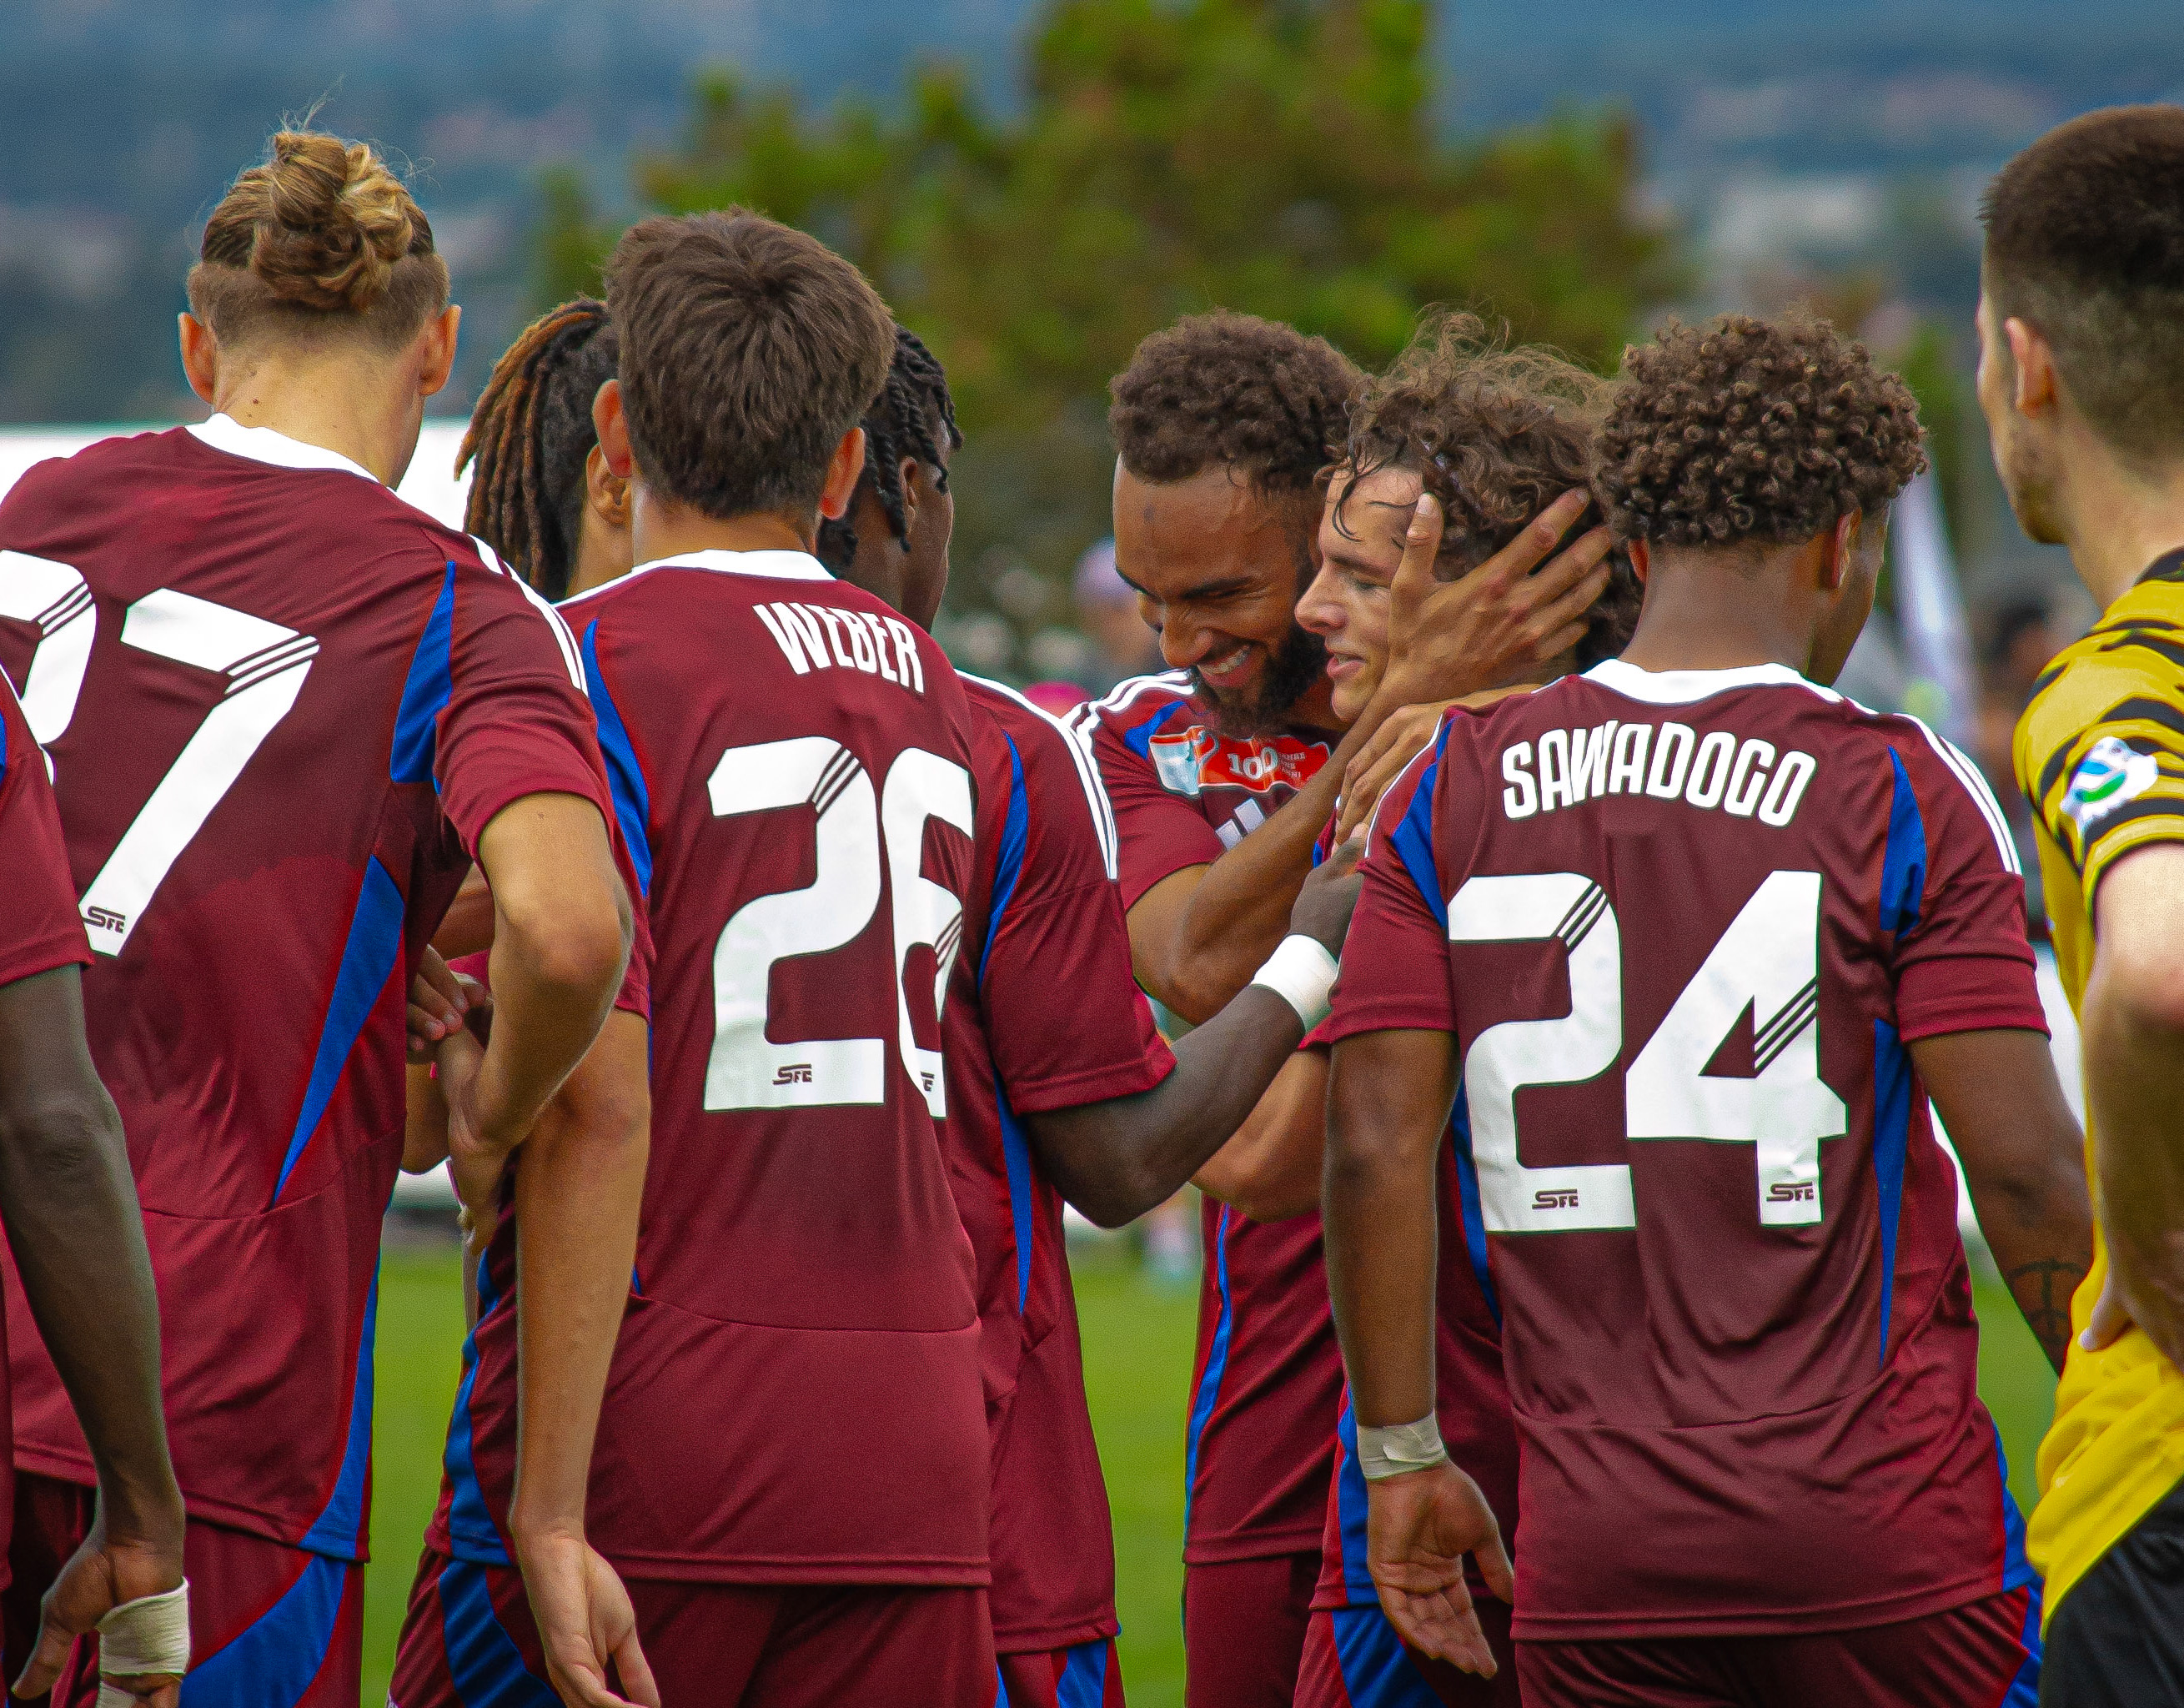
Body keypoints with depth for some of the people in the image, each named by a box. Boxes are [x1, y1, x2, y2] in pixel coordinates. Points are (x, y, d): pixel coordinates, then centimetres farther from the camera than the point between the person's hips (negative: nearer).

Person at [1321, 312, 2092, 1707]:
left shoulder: (1453, 793, 5)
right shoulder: (1897, 793, -5)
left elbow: (1376, 1146, 3)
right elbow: (2022, 1164, -7)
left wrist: (1405, 1457, 10)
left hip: (1595, 1554, 3)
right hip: (1880, 1536, -3)